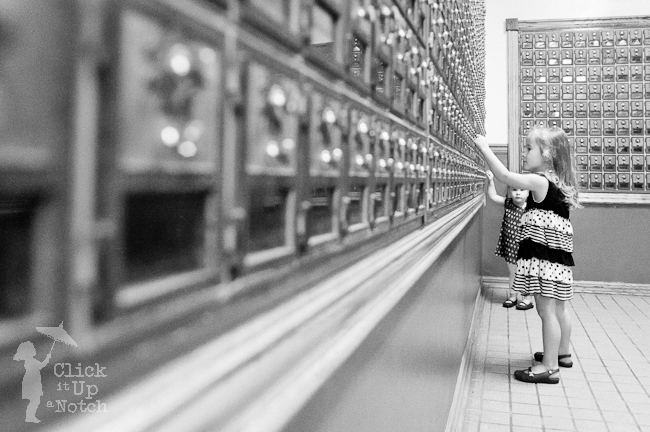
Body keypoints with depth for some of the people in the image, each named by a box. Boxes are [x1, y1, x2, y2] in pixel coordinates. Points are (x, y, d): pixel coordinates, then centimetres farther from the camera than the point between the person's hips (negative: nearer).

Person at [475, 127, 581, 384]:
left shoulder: (539, 181, -15)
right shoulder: (560, 183, 12)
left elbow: (504, 175, -21)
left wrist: (483, 147, -14)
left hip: (544, 257, -9)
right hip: (559, 256, 10)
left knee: (546, 310, -4)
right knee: (558, 308, 21)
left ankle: (550, 368, 3)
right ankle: (562, 353, 36)